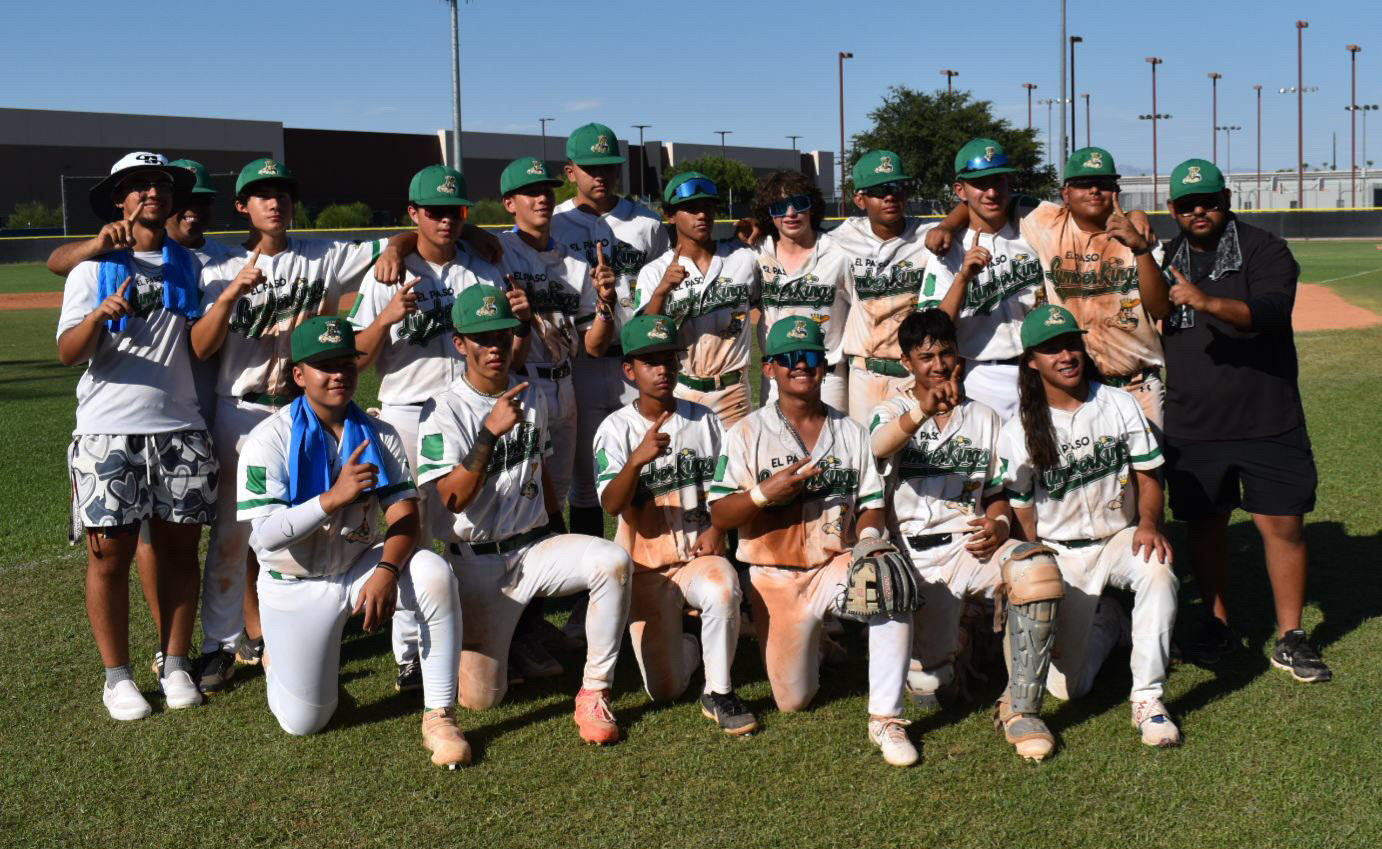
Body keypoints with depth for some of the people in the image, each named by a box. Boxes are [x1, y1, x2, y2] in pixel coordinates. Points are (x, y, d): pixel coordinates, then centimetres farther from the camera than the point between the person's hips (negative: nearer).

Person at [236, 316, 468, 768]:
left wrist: (386, 570, -33)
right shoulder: (270, 439, -14)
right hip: (298, 586, -2)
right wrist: (333, 498, -36)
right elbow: (264, 535, -24)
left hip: (363, 566, 2)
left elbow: (405, 518, -13)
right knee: (303, 723, 1)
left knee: (434, 572, -31)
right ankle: (278, 657, 36)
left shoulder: (378, 435, -3)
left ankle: (439, 717, -22)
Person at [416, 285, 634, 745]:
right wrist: (490, 432, -31)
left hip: (535, 546, 4)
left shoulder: (532, 397, 9)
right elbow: (453, 499, -20)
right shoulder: (443, 411, -9)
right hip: (477, 563, -3)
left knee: (613, 560, -29)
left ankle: (594, 692, -17)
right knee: (480, 696, -9)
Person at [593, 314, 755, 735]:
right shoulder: (616, 428, -7)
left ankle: (719, 693, -17)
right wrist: (638, 459, -40)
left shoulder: (703, 419, 3)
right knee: (664, 689, -5)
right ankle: (684, 645, 30)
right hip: (646, 566, -1)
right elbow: (612, 504, -21)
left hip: (700, 555, 1)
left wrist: (717, 529, -9)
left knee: (722, 588, -37)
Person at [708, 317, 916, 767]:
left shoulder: (851, 431, 9)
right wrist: (765, 493, -22)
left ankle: (886, 718, -24)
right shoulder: (746, 434, 0)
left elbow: (870, 501, 7)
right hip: (776, 577, -1)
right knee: (792, 700, 2)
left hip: (838, 565, 1)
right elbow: (719, 516, -5)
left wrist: (869, 535, -15)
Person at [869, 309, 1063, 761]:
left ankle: (1021, 709, -23)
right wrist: (922, 412, -42)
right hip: (916, 557, -2)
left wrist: (999, 523, -5)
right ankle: (948, 632, 25)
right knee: (929, 690, -13)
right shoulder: (892, 412, 6)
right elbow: (879, 448, -20)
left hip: (971, 544, 2)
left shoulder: (985, 418, 17)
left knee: (1038, 569, -34)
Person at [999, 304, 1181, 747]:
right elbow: (1024, 523, -4)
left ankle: (1148, 699, -26)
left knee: (1158, 567, -37)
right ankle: (1103, 622, 26)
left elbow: (1148, 477, 3)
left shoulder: (1120, 404, 0)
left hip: (1121, 539, 1)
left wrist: (1148, 523, -20)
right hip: (1060, 555, -1)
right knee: (1065, 687, -9)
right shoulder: (1018, 433, -7)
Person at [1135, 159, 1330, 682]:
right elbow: (1158, 309, -6)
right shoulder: (1170, 259, 12)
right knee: (1204, 524, 10)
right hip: (1191, 426, 3)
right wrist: (1142, 252, -20)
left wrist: (1210, 303, -38)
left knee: (1283, 524, -2)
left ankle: (1290, 638, 10)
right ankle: (1217, 626, 26)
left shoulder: (1264, 250, -3)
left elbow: (1270, 311, -21)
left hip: (1266, 422, -3)